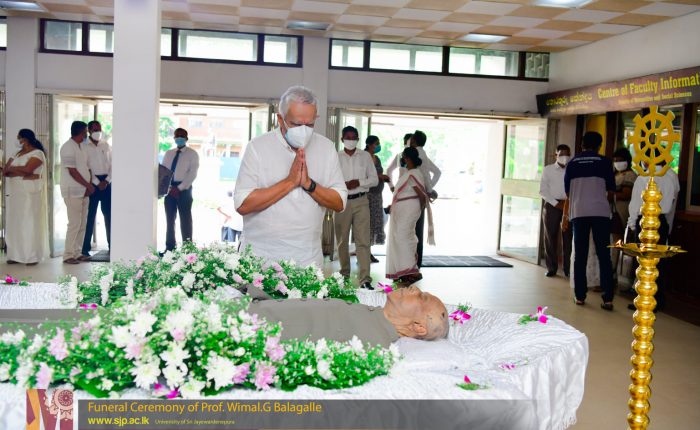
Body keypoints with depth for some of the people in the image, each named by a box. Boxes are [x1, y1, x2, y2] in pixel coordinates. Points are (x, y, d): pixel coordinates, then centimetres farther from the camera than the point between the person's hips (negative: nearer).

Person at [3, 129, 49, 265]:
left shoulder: (37, 153, -4)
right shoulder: (16, 154, 17)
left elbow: (27, 169, -19)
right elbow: (4, 171, 6)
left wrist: (11, 168, -3)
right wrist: (21, 173, -13)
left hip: (30, 194, -7)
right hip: (14, 193, 7)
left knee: (30, 223, -5)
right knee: (14, 224, 4)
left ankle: (32, 256, -2)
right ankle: (16, 255, 9)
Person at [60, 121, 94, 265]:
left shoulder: (83, 146, 14)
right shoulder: (68, 147, -12)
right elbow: (72, 171, -17)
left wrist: (89, 185, -2)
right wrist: (88, 185, -13)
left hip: (84, 191, 8)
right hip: (72, 192, -8)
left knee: (83, 223, 9)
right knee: (75, 223, -7)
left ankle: (77, 253, 16)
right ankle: (68, 255, 0)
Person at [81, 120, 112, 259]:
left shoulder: (106, 145, 12)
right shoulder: (84, 146, -3)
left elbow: (112, 164, 9)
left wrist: (107, 180, -5)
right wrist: (97, 182, -13)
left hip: (107, 182, 4)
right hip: (92, 183, -4)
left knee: (109, 215, 7)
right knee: (90, 216, -3)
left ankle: (111, 245, 15)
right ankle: (85, 248, 2)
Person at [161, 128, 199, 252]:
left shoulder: (192, 154, 1)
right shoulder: (169, 153, 16)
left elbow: (192, 174, -9)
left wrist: (179, 188, -16)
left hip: (184, 189, -5)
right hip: (169, 189, 5)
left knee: (185, 219, 0)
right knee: (170, 218, 8)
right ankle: (170, 247, 15)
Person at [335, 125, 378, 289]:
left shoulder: (365, 156, 8)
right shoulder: (335, 157, 3)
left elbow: (374, 179, 8)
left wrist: (359, 182, -10)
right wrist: (343, 185, -19)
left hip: (361, 202, 0)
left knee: (363, 241, -8)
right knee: (342, 240, 11)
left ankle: (365, 279, -11)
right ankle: (345, 273, 29)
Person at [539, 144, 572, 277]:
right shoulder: (548, 169, 7)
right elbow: (543, 191, 1)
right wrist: (556, 203, -8)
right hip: (552, 205, 0)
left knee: (568, 237, -1)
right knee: (551, 237, 1)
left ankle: (568, 268, 5)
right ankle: (551, 268, 9)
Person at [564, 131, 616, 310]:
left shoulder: (572, 163, 9)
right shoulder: (604, 162, 5)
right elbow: (611, 191, 7)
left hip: (578, 212, 1)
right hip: (600, 212, -1)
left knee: (580, 255, 6)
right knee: (604, 255, 0)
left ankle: (580, 296, 8)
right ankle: (607, 298, -4)